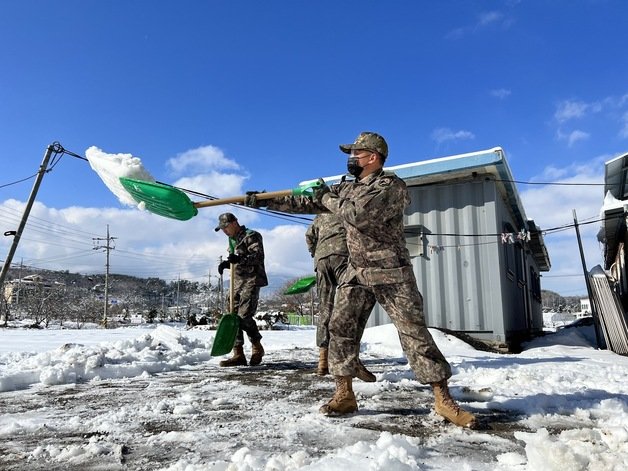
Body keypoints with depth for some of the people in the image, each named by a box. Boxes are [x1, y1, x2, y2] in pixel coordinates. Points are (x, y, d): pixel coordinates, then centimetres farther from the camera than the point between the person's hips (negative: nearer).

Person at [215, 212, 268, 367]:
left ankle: (257, 347, 7)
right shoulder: (232, 240, 21)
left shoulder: (251, 236, -5)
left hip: (251, 280, -8)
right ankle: (238, 354, 3)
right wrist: (226, 264, 5)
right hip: (237, 282, 8)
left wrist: (240, 259, -32)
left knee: (244, 315, -15)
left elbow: (258, 256, -17)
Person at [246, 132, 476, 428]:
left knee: (414, 332, -6)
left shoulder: (392, 186, -10)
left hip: (392, 274, -6)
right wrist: (265, 201, 13)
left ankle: (443, 401, 1)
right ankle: (344, 394, 10)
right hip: (357, 274, 7)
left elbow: (361, 214, -25)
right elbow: (304, 203, 16)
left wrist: (328, 198, -10)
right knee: (340, 327, 0)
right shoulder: (346, 188, 13)